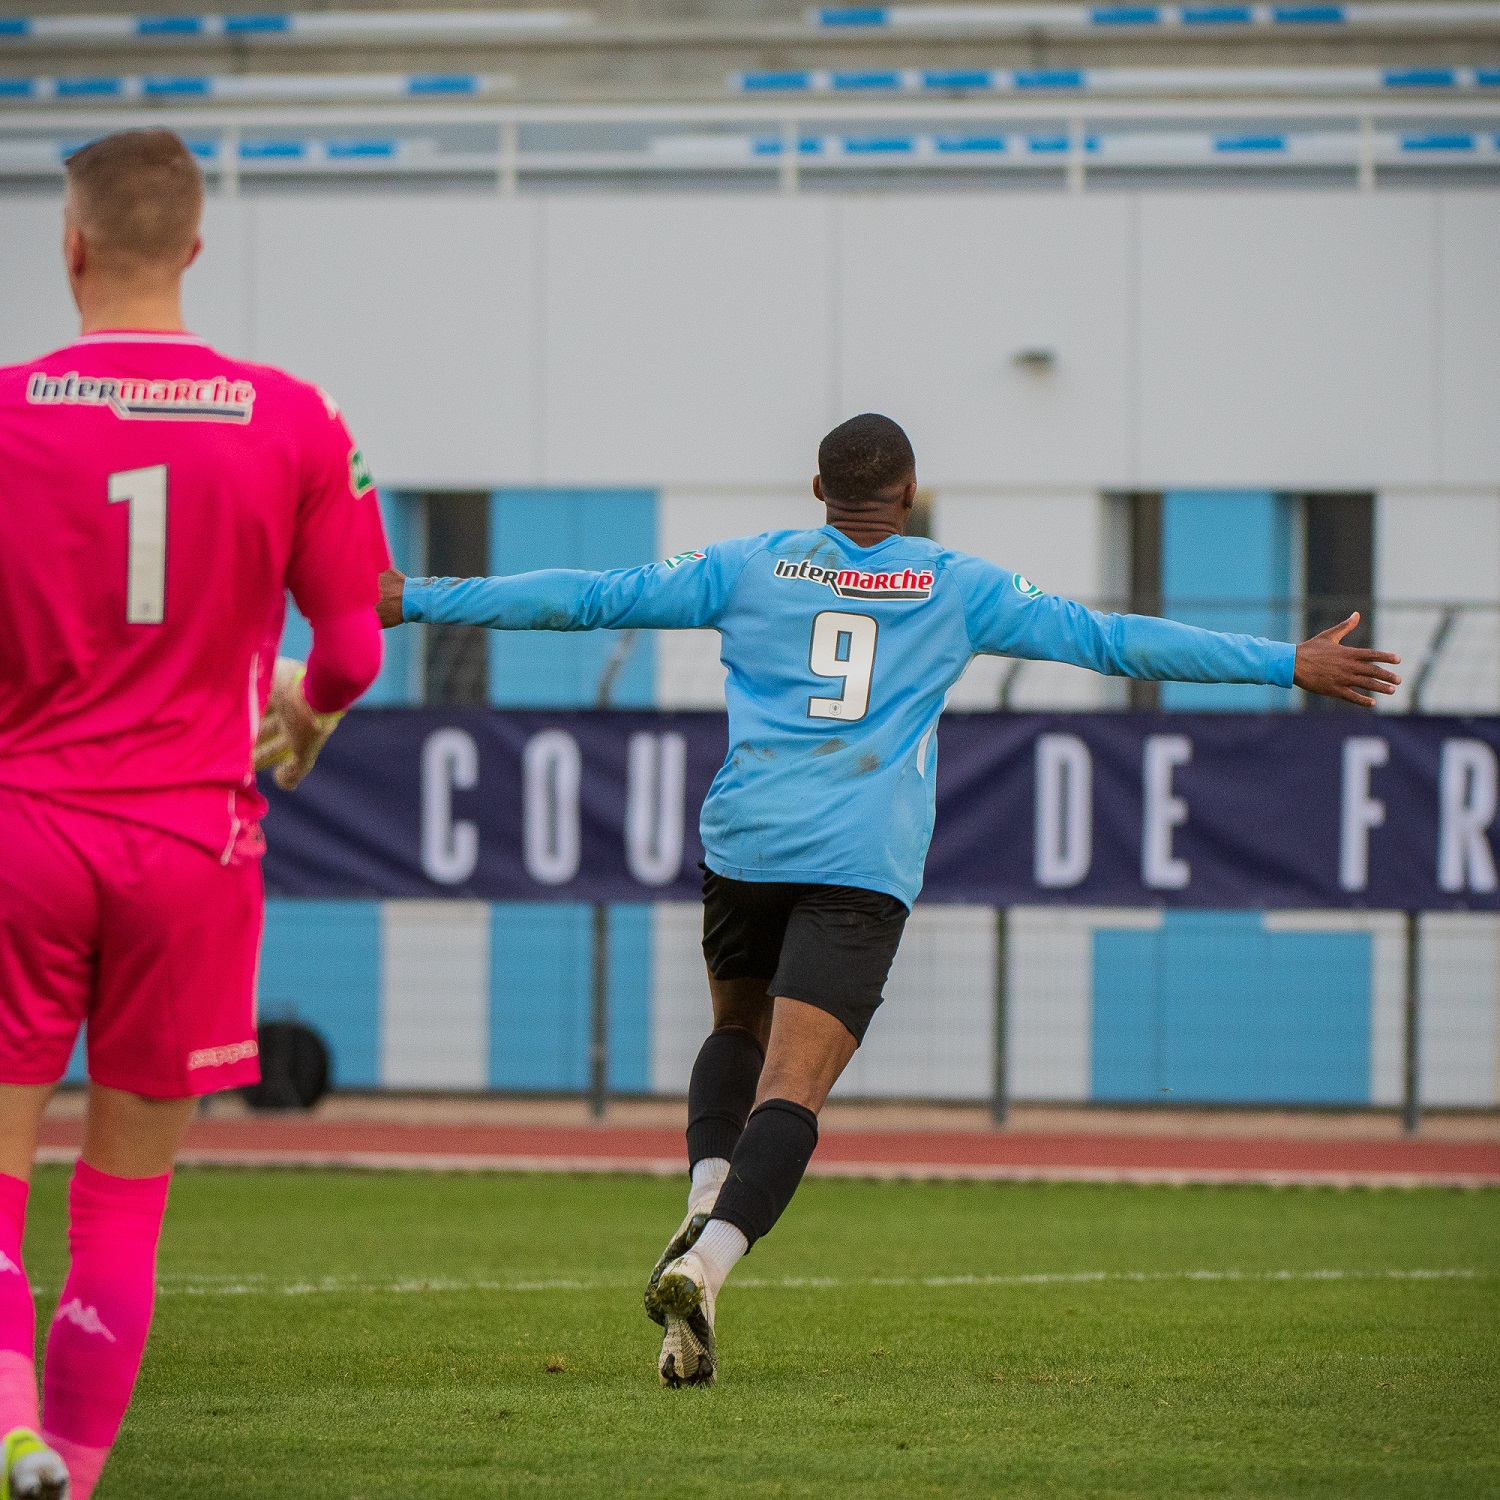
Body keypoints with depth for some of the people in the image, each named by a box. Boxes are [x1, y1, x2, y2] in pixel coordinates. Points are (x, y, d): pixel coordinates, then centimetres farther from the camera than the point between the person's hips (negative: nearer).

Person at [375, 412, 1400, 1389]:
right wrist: (1289, 666, 11)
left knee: (740, 1028, 27)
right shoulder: (958, 588, 8)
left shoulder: (749, 569, 10)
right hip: (863, 866, -2)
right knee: (792, 1088, -10)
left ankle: (707, 1199, 1)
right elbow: (1106, 638, 8)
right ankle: (707, 1260, -34)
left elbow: (585, 599, 11)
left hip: (745, 843, 3)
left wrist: (416, 600, 19)